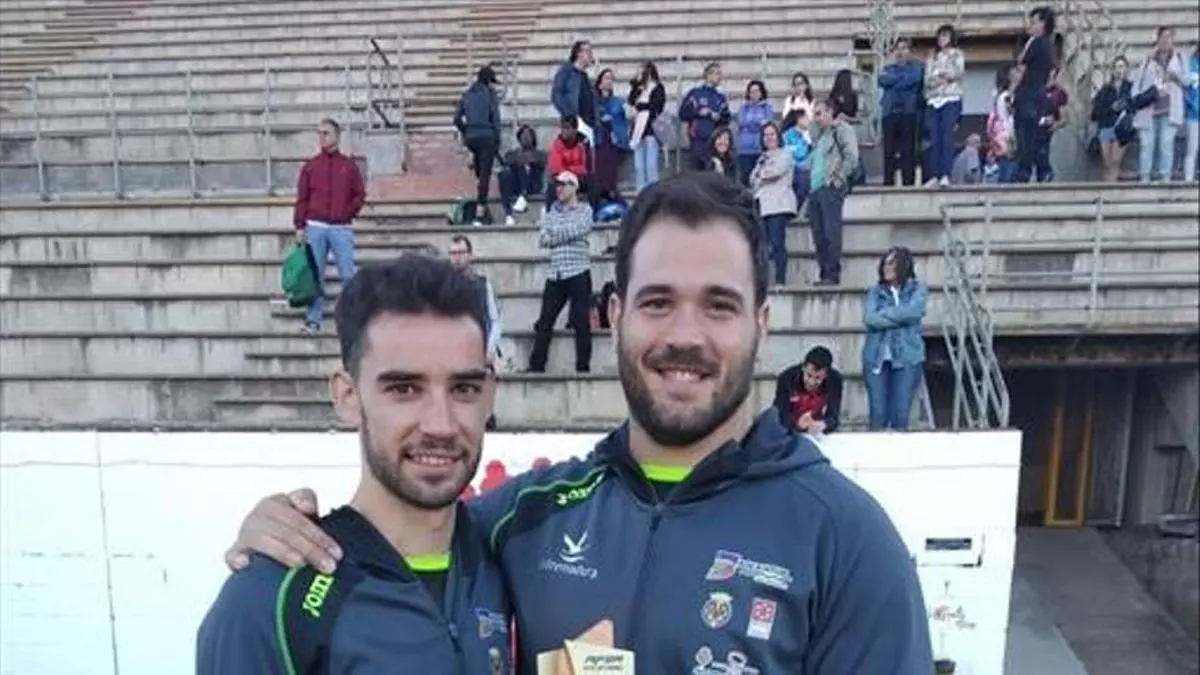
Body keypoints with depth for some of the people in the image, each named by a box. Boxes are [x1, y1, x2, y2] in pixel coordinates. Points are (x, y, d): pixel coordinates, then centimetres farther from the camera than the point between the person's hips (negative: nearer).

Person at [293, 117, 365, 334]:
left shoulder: (349, 166, 8)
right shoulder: (310, 166, 10)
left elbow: (360, 195, 8)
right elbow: (302, 198, 7)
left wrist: (348, 214, -3)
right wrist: (299, 226, 0)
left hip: (342, 228, -1)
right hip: (315, 227, 1)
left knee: (348, 275, -3)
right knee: (314, 275, 3)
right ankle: (313, 319, 9)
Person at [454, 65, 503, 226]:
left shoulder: (467, 94, 11)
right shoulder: (490, 93, -2)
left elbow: (457, 119, 8)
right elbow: (495, 118, -6)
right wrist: (497, 141, 1)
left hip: (470, 138, 5)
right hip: (486, 136, -5)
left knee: (479, 171, 21)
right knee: (485, 174, -4)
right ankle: (480, 213, -7)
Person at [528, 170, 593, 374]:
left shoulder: (584, 210, 7)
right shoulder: (550, 212, 17)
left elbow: (577, 230, -12)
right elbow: (543, 240, 4)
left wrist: (554, 234, -2)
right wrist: (567, 234, -8)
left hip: (578, 273, -4)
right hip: (555, 274, 4)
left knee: (581, 322, -1)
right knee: (544, 322, 3)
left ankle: (583, 367, 5)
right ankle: (536, 366, 8)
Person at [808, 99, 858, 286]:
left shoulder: (842, 130, -1)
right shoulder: (820, 136, 25)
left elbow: (851, 158, -11)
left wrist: (838, 178, -14)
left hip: (831, 189, -8)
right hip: (815, 189, 8)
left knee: (831, 233, -11)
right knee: (819, 236, 6)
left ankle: (833, 275, -10)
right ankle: (823, 274, 10)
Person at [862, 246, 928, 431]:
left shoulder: (918, 289, 6)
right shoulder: (876, 291, 10)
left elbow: (911, 312, -14)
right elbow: (869, 319, -7)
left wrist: (883, 314, -6)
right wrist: (898, 318, -9)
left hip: (907, 357, -1)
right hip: (876, 357, 1)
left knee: (900, 414, -1)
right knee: (878, 414, 0)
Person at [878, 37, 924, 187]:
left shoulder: (917, 66, 14)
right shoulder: (888, 68, 23)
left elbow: (914, 79, -7)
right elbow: (883, 81, 2)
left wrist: (893, 79, 0)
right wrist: (903, 76, -1)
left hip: (908, 111, -3)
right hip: (889, 111, 3)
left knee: (908, 149, -9)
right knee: (889, 150, -2)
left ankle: (908, 183, -10)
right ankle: (888, 183, -1)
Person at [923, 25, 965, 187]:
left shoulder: (957, 54, 14)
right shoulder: (932, 56, 22)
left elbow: (958, 72, -2)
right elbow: (927, 78, 9)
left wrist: (940, 74, -6)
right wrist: (939, 78, -9)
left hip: (951, 98, -3)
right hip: (933, 99, 3)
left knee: (947, 136, -13)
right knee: (933, 138, -5)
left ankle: (945, 175, -18)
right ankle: (933, 175, -7)